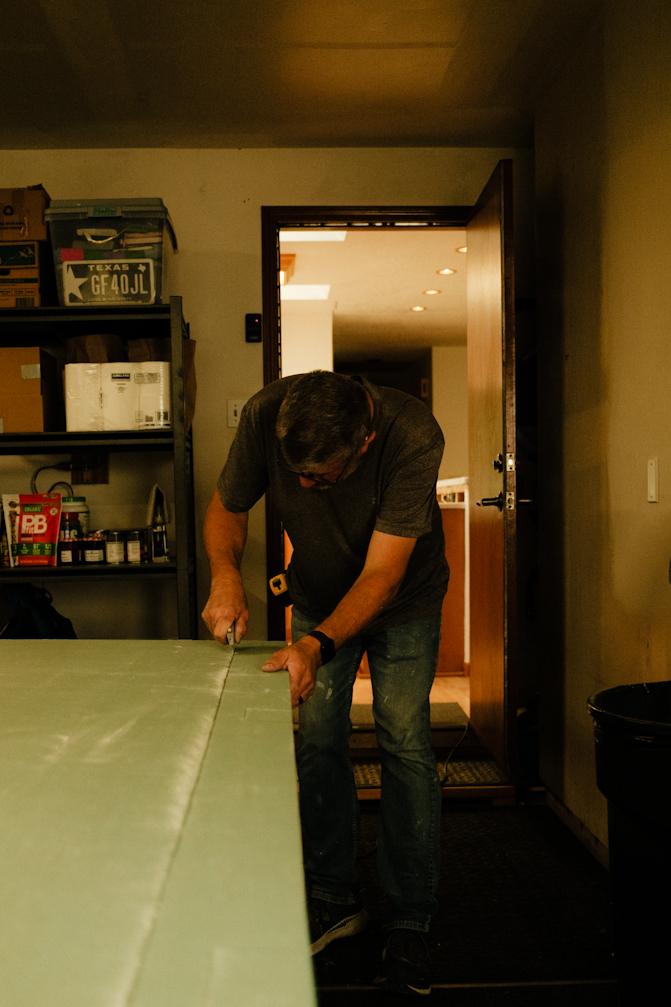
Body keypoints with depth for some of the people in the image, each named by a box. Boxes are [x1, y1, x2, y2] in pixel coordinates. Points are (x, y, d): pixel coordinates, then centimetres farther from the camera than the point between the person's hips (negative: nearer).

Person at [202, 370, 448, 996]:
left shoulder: (412, 436, -37)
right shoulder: (265, 416, -29)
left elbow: (381, 574, -36)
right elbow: (226, 507, -13)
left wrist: (318, 645, -49)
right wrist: (225, 575, -32)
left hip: (403, 597, -3)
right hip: (320, 594, 3)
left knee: (404, 744, -7)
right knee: (317, 740, 0)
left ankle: (409, 922, 7)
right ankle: (334, 899, 18)